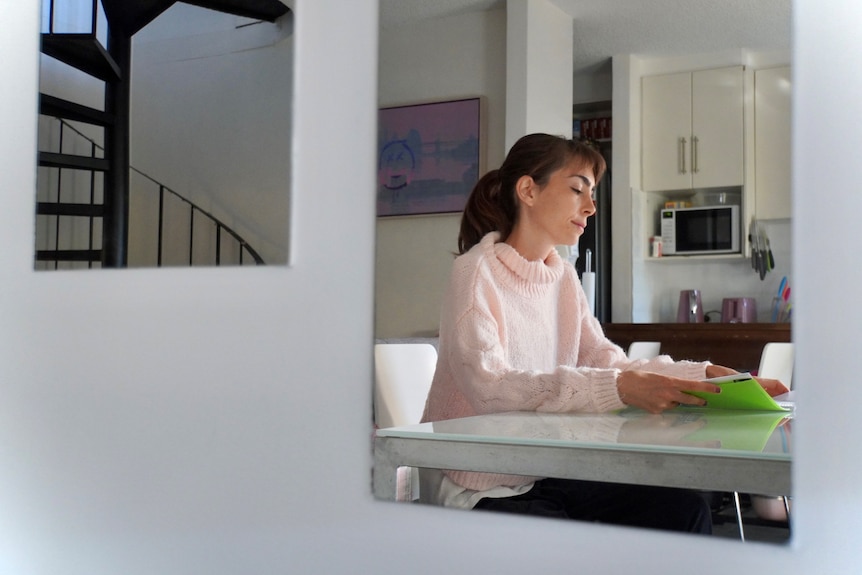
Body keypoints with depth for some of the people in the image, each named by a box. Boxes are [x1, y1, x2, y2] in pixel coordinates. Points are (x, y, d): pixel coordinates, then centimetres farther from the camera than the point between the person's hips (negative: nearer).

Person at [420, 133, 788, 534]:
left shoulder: (564, 278, 11)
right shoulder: (476, 272, -13)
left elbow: (610, 363, 3)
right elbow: (489, 386, -28)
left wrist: (706, 375, -11)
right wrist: (618, 389, -36)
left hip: (547, 476, 7)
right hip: (478, 490, -7)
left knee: (684, 508, -10)